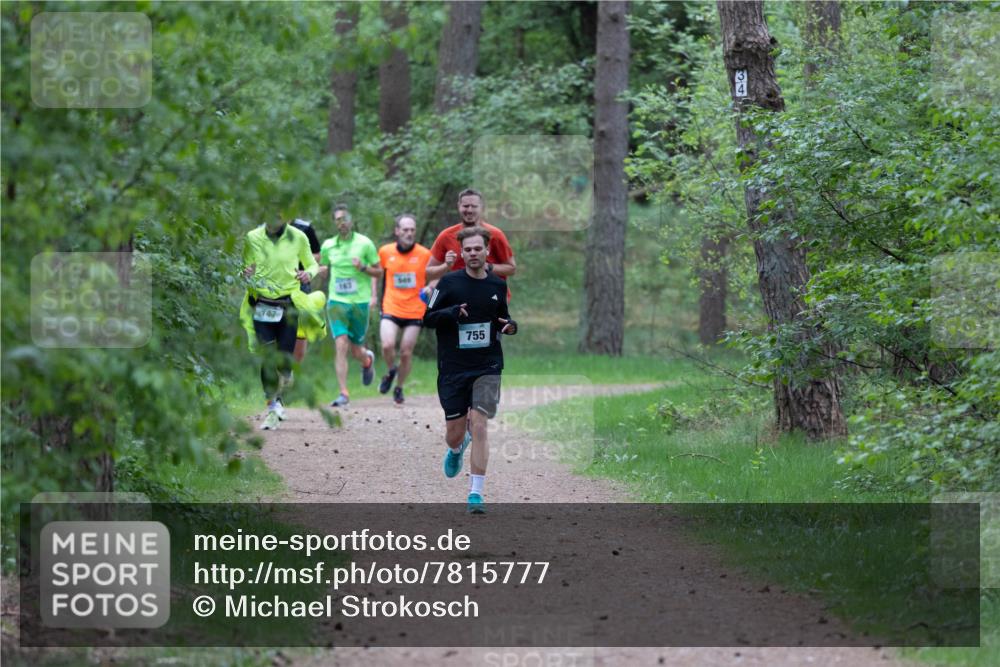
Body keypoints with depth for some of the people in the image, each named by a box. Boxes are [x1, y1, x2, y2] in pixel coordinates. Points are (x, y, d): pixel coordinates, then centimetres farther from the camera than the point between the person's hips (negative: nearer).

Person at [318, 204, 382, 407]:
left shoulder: (364, 243, -1)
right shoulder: (328, 245, 6)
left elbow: (378, 271, 6)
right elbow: (324, 269, 21)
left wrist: (363, 268, -13)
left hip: (360, 301, -1)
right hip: (337, 301, 1)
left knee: (355, 349, 7)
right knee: (341, 346, -14)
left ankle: (367, 359, 46)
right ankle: (343, 394, -12)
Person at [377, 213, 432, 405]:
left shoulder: (424, 254, -3)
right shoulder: (385, 252, 0)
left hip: (415, 311, 0)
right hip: (391, 309, 0)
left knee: (406, 352, 1)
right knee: (387, 345, -20)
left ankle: (399, 388, 23)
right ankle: (390, 371, 13)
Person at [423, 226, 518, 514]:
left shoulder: (497, 285, 6)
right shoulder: (449, 282, -4)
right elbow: (428, 318, -3)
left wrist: (510, 326, -2)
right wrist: (452, 312, -21)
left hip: (487, 367, 1)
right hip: (453, 368, -1)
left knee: (478, 426, -13)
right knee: (455, 433, 5)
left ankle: (476, 493, -9)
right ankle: (456, 449, 45)